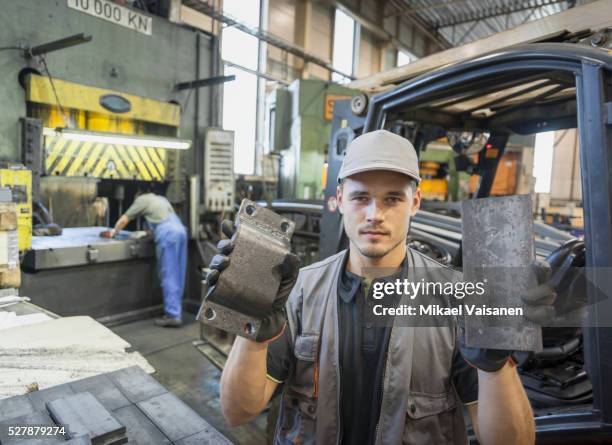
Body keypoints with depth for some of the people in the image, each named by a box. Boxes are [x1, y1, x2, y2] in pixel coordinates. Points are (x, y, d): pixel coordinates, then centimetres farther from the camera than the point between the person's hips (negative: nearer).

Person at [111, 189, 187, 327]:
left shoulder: (141, 199, 15)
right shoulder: (160, 198, 34)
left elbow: (124, 219, 20)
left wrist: (115, 230, 38)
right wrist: (151, 231, 51)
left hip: (167, 234, -7)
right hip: (180, 230, 7)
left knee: (168, 276, -6)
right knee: (177, 275, 9)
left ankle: (173, 315, -7)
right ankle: (176, 311, 14)